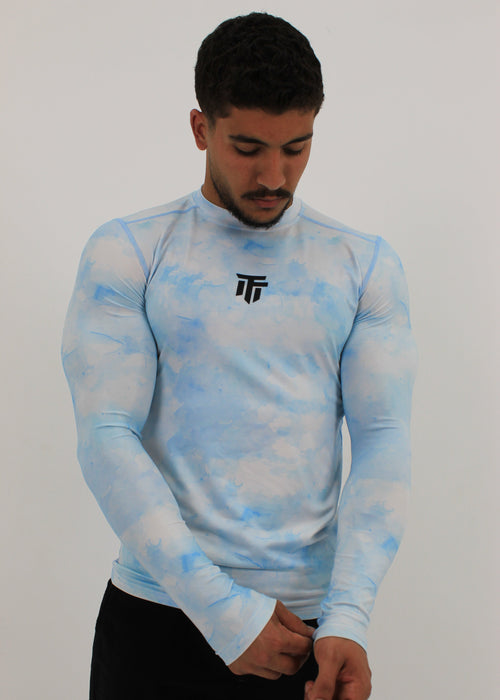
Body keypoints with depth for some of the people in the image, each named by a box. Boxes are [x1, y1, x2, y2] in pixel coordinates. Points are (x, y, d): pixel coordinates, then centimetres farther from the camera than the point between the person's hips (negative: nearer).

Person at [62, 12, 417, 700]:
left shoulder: (366, 266, 5)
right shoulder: (127, 254, -1)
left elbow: (384, 440, -2)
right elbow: (107, 437, -9)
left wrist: (348, 616, -15)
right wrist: (221, 609, -15)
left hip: (308, 623, 1)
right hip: (159, 616, -1)